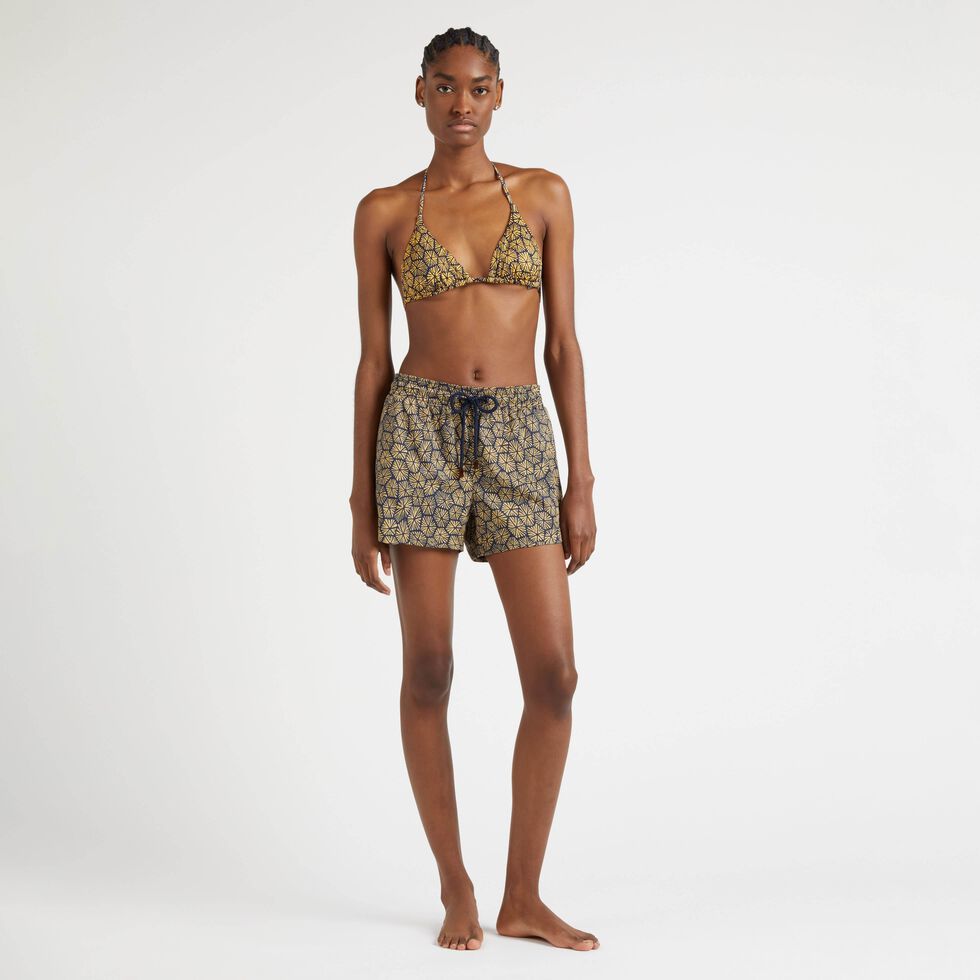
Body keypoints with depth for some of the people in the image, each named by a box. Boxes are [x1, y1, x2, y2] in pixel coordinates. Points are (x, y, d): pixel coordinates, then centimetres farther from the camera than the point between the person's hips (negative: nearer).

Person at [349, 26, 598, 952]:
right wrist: (361, 500, 1)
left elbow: (562, 343, 6)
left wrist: (582, 483, 1)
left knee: (554, 676, -5)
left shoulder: (544, 195, 9)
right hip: (420, 433, -1)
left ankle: (523, 897, 10)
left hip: (519, 439, 2)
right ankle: (456, 889, 17)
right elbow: (372, 359, 5)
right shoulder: (384, 212, 5)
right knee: (428, 671, 1)